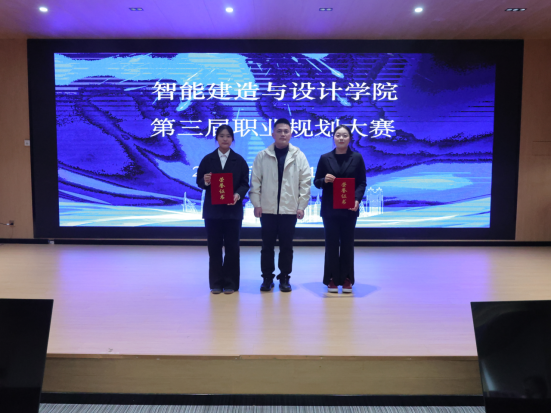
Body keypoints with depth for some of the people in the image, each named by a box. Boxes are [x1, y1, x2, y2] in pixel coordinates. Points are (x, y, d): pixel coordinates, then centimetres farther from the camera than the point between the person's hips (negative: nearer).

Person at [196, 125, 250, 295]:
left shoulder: (239, 160, 4)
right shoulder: (208, 159, 6)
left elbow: (245, 184, 0)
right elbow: (199, 181, 6)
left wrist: (238, 195, -20)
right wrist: (205, 181, -17)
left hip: (233, 210, -1)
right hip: (213, 210, 1)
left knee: (232, 247, 3)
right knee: (214, 247, 5)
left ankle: (230, 283, 14)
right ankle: (216, 283, 16)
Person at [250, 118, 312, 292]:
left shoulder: (299, 156, 4)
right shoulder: (262, 156, 4)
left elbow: (305, 182, 1)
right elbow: (255, 181, 3)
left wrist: (302, 205, -4)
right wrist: (256, 203, -4)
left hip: (290, 209, 0)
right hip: (268, 209, 0)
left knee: (286, 246, 7)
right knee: (267, 245, 7)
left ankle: (285, 278, 20)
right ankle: (267, 278, 19)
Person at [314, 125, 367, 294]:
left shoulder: (357, 158, 3)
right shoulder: (325, 158, 4)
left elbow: (362, 183, 1)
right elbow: (316, 182, 7)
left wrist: (357, 199, -16)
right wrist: (324, 180, -16)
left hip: (349, 208, 0)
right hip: (330, 208, 0)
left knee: (347, 243, 6)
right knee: (331, 243, 3)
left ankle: (346, 279, 16)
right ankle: (332, 279, 12)